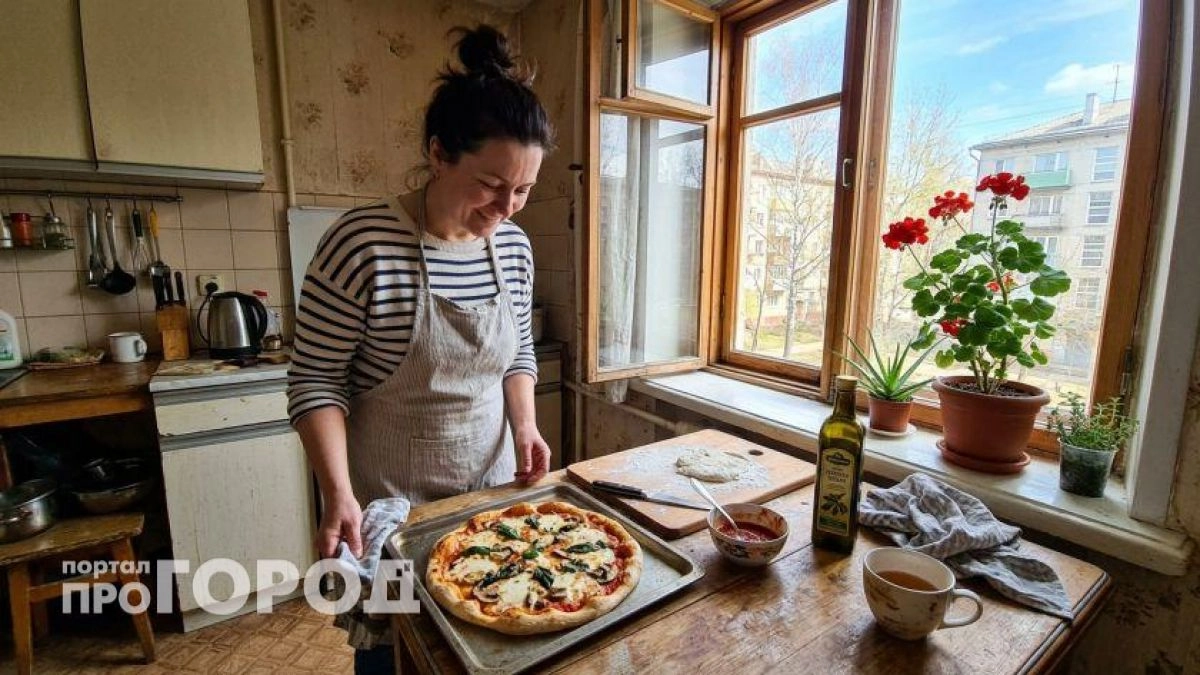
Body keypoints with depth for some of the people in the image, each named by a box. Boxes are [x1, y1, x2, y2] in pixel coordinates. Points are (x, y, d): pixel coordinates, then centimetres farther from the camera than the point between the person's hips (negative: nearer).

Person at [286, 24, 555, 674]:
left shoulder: (515, 246, -4)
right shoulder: (363, 242, -20)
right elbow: (315, 380, -13)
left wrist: (524, 424, -7)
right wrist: (338, 492, -23)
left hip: (491, 483, 5)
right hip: (388, 497, -4)